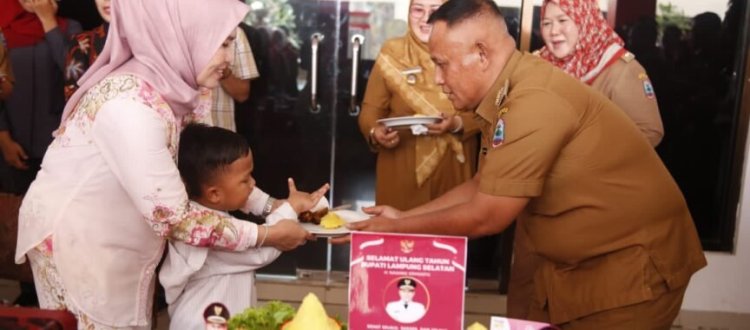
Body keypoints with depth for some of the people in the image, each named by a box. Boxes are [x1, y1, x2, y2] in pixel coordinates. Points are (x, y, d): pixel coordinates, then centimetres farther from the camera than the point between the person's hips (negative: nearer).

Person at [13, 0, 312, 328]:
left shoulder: (168, 87, -4)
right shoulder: (131, 104, -30)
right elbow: (172, 218, -28)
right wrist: (267, 234, -20)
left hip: (116, 242, 8)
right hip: (74, 240, -8)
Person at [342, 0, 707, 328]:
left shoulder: (536, 101, -29)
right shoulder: (508, 96, 0)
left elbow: (485, 217, -23)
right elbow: (481, 186, 11)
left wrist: (397, 230, -10)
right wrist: (403, 217, 7)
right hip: (573, 262, 8)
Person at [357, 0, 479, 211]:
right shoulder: (392, 52, 0)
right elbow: (371, 109, 2)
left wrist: (457, 124, -18)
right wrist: (374, 132, -18)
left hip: (453, 171, 1)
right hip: (401, 171, 0)